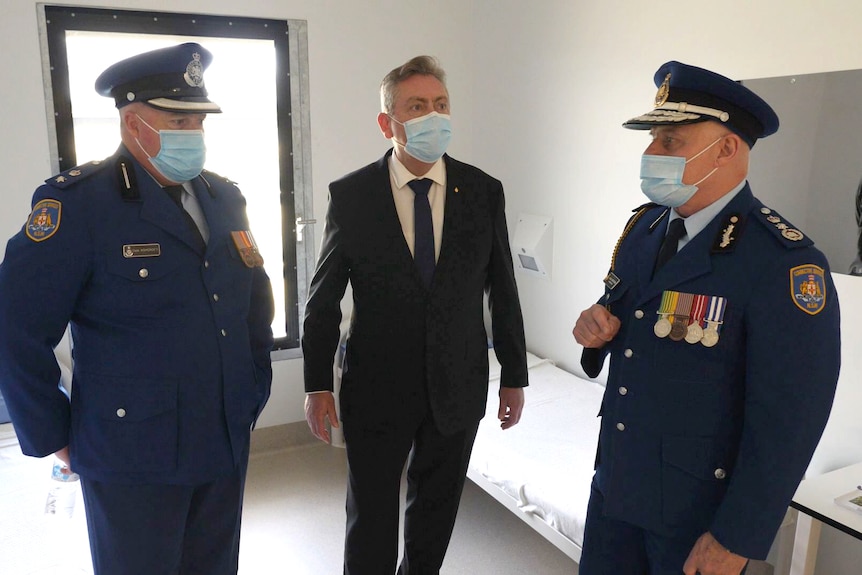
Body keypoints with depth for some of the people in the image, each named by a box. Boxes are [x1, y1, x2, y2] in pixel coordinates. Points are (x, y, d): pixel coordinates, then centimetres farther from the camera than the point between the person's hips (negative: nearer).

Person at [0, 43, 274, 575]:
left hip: (228, 446, 6)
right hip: (134, 460, -5)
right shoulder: (77, 202, -13)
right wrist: (54, 439, -7)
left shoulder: (225, 198, 5)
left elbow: (256, 299, 13)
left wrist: (255, 390, 10)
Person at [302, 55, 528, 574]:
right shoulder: (351, 196, -8)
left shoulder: (484, 191, -4)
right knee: (371, 518, 13)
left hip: (459, 387, 2)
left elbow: (502, 290, 2)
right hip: (377, 389, -1)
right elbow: (323, 298, -2)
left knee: (437, 511, 20)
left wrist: (515, 375, 5)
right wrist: (318, 384, -3)